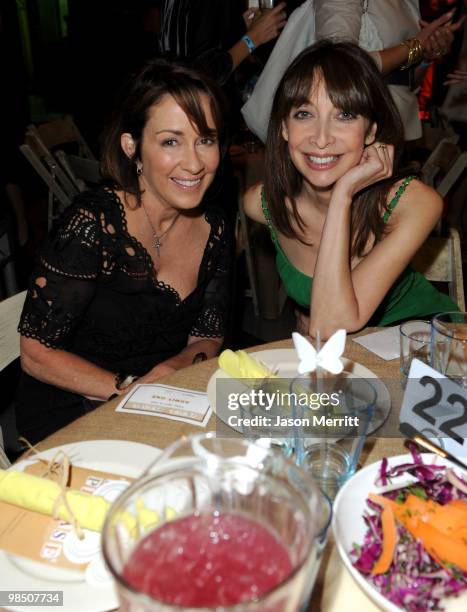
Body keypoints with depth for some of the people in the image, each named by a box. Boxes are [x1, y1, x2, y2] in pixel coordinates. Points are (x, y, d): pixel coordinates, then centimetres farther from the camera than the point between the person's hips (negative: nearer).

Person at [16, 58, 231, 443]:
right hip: (69, 414, -6)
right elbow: (36, 353, -15)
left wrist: (181, 364, -15)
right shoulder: (93, 224, -21)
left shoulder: (214, 229, -3)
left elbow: (209, 336, 7)